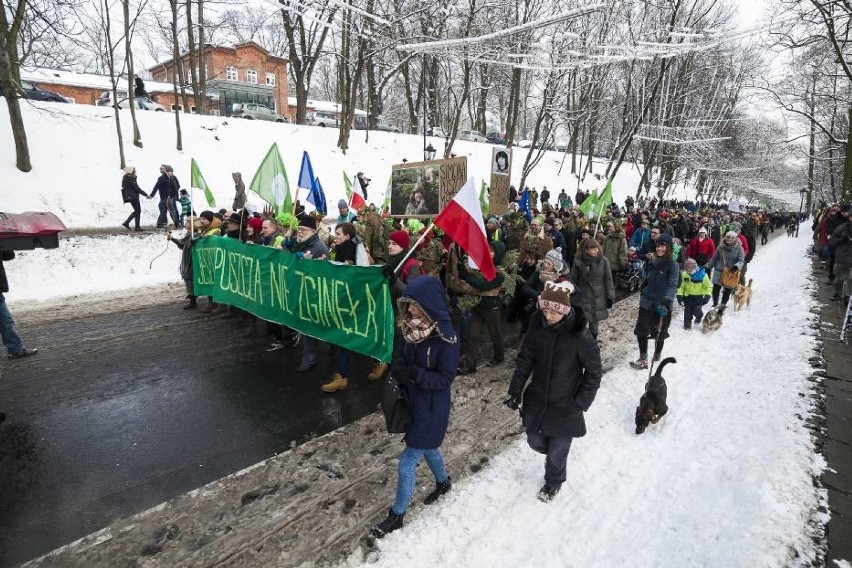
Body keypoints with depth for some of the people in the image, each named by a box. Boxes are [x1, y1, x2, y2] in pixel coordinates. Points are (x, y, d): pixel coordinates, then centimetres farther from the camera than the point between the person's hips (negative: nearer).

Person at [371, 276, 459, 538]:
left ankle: (397, 515, 27)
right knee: (427, 447, 29)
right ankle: (443, 482, 58)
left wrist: (414, 373, -33)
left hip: (432, 410, -7)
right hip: (413, 402, 7)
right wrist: (398, 366, -13)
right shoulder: (411, 327, -7)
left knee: (407, 464, 4)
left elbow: (445, 378, -22)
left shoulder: (447, 338, -26)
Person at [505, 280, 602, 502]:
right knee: (535, 441, 18)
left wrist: (579, 404, -13)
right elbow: (525, 360, 0)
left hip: (565, 406, -4)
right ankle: (554, 454, 53)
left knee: (557, 451, 12)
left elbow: (594, 373, -12)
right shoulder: (537, 326, -12)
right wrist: (515, 390, 1)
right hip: (536, 400, 4)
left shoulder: (581, 336, -24)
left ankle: (554, 481, 44)